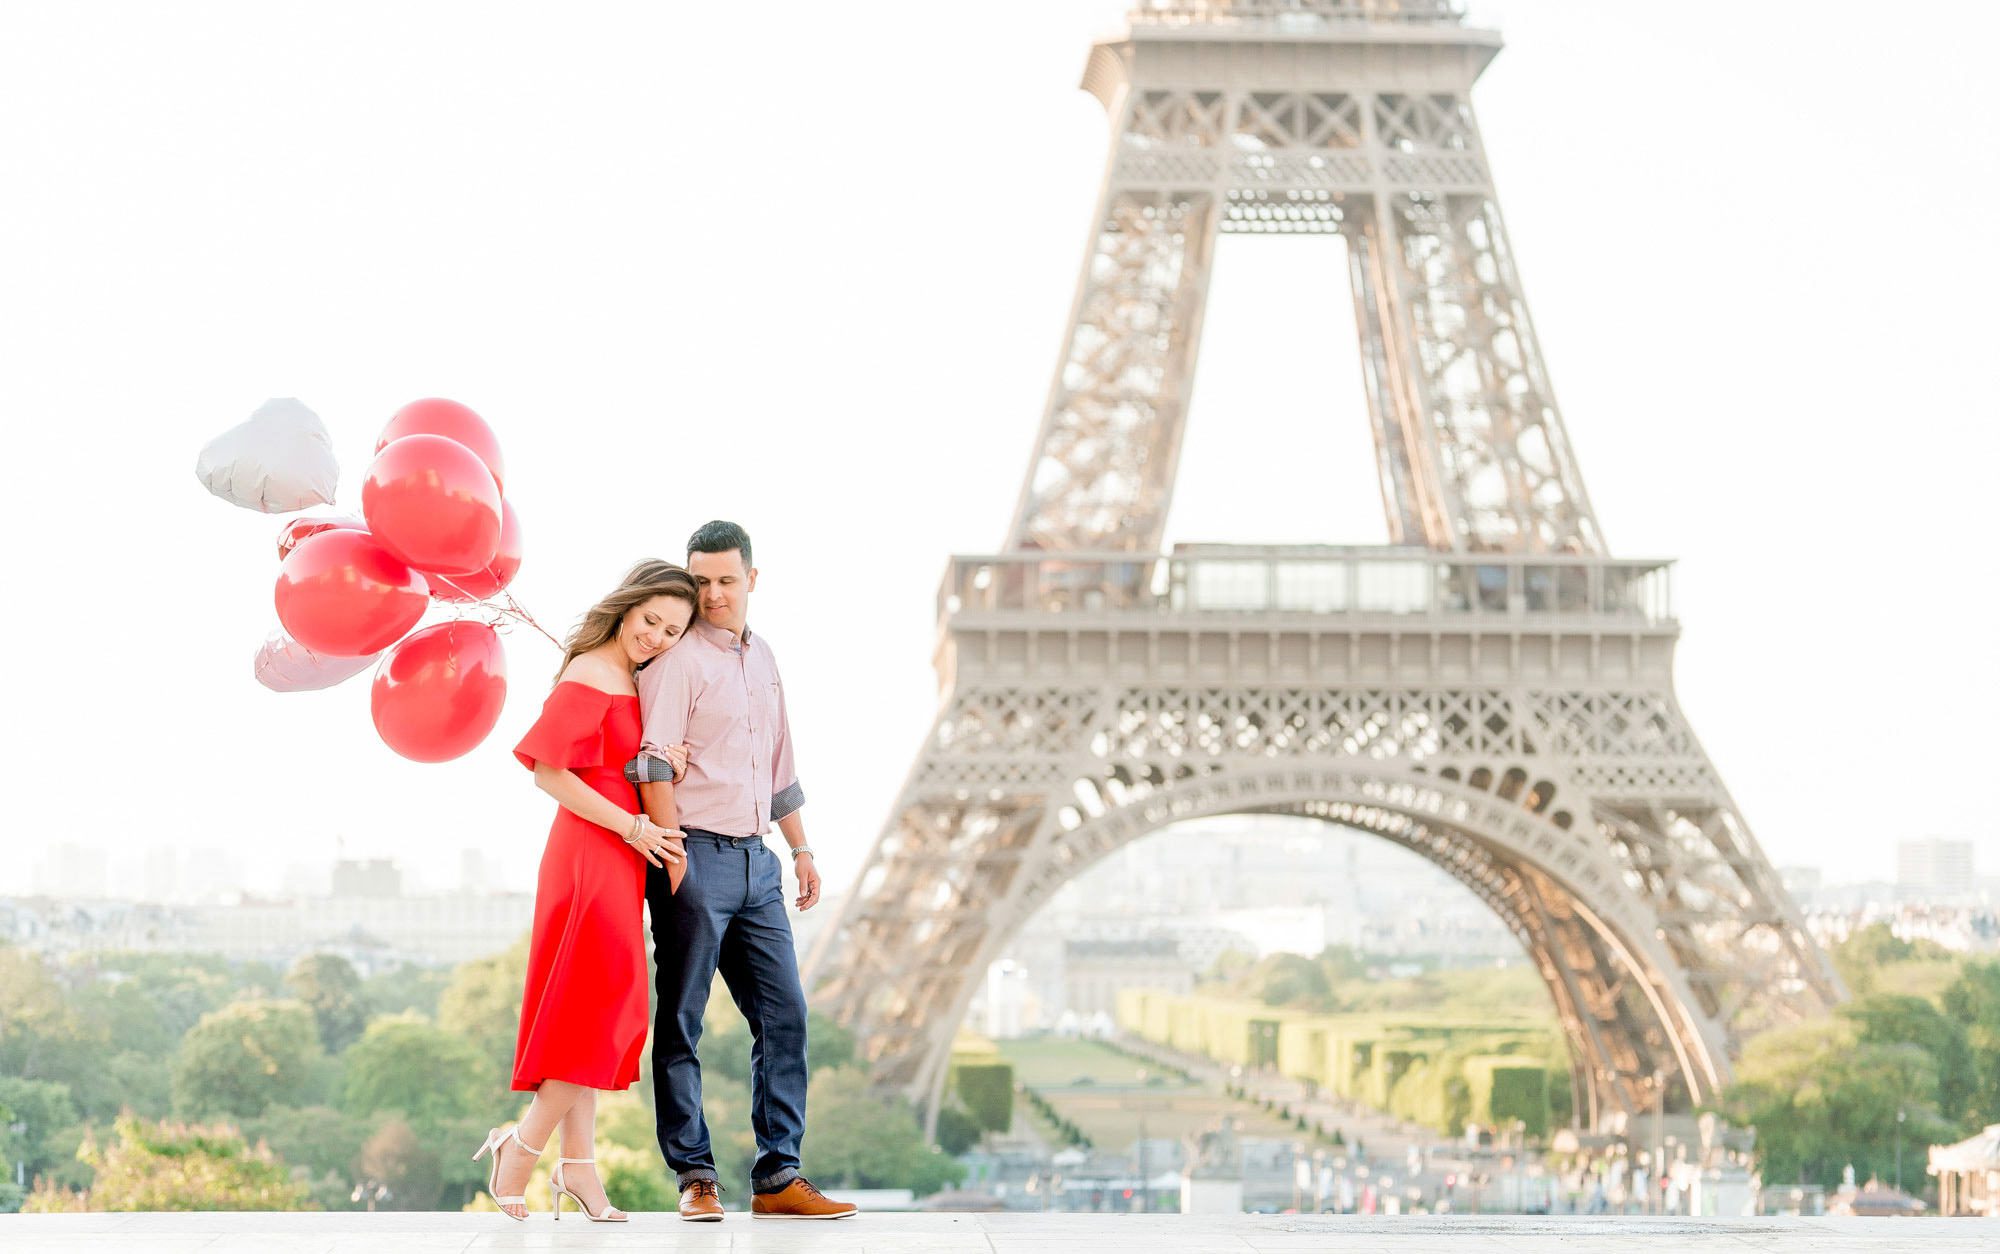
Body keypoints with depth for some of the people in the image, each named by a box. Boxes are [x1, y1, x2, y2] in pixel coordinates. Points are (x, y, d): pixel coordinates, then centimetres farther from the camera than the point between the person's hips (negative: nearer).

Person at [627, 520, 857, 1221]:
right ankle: (695, 1178, 3)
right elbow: (653, 764, -13)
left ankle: (777, 1178, 6)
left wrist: (801, 847, 24)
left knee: (784, 1014, 3)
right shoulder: (678, 658, -5)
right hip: (698, 854, -7)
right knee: (681, 1022, -2)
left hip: (756, 859, 7)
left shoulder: (762, 659, 18)